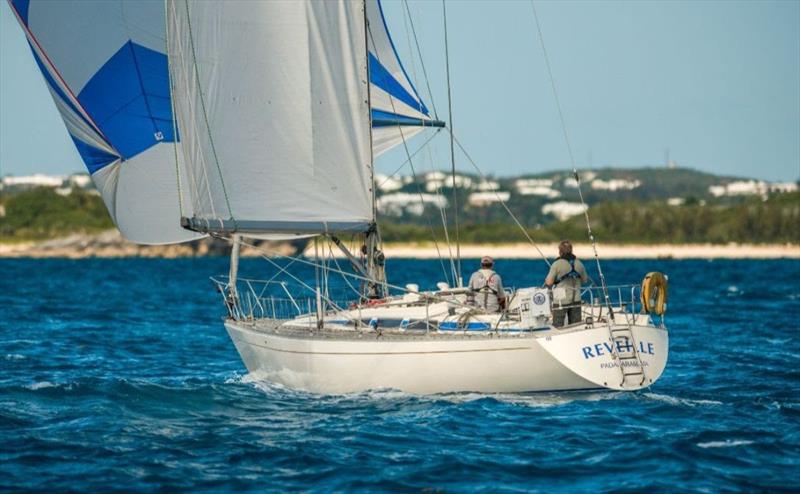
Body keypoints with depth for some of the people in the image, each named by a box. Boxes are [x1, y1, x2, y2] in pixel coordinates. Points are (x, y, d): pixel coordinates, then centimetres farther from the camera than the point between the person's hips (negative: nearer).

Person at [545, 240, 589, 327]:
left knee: (557, 328, 1)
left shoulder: (557, 264, -12)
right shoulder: (579, 263, 3)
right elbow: (584, 280, 14)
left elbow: (549, 282, -12)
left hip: (561, 301, -4)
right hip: (576, 300, 4)